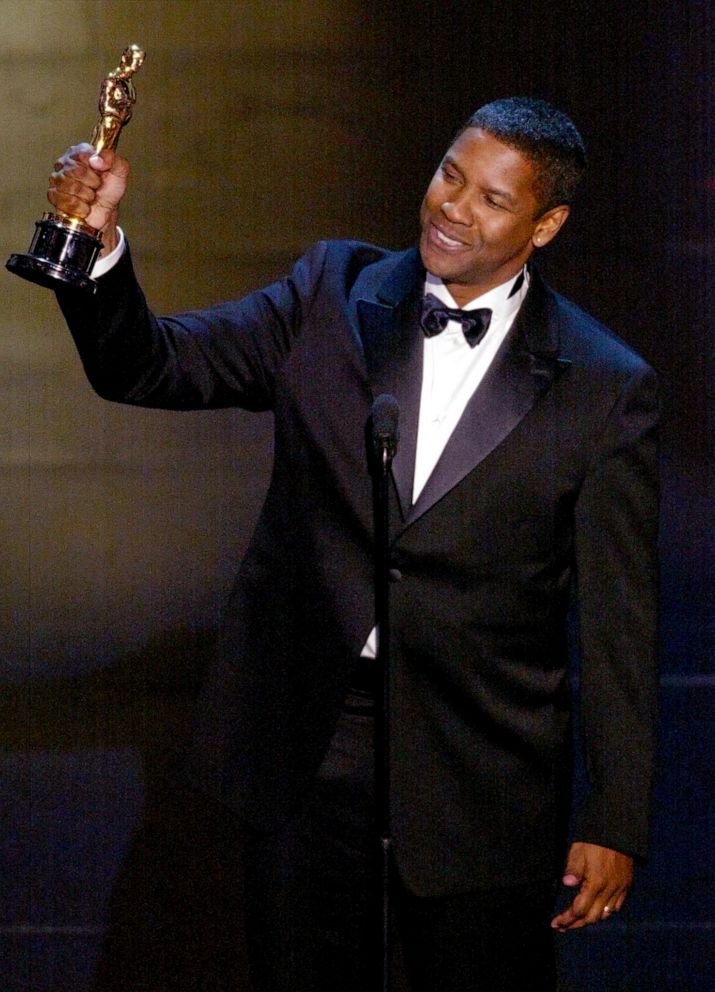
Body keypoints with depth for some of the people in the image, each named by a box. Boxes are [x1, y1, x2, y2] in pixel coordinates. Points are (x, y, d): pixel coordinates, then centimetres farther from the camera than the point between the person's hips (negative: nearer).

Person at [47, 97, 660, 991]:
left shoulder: (606, 389, -5)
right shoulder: (332, 295, 3)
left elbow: (618, 618, -4)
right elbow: (152, 367, -1)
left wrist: (614, 824, -6)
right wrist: (96, 243, -20)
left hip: (481, 779, -2)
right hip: (303, 747, 2)